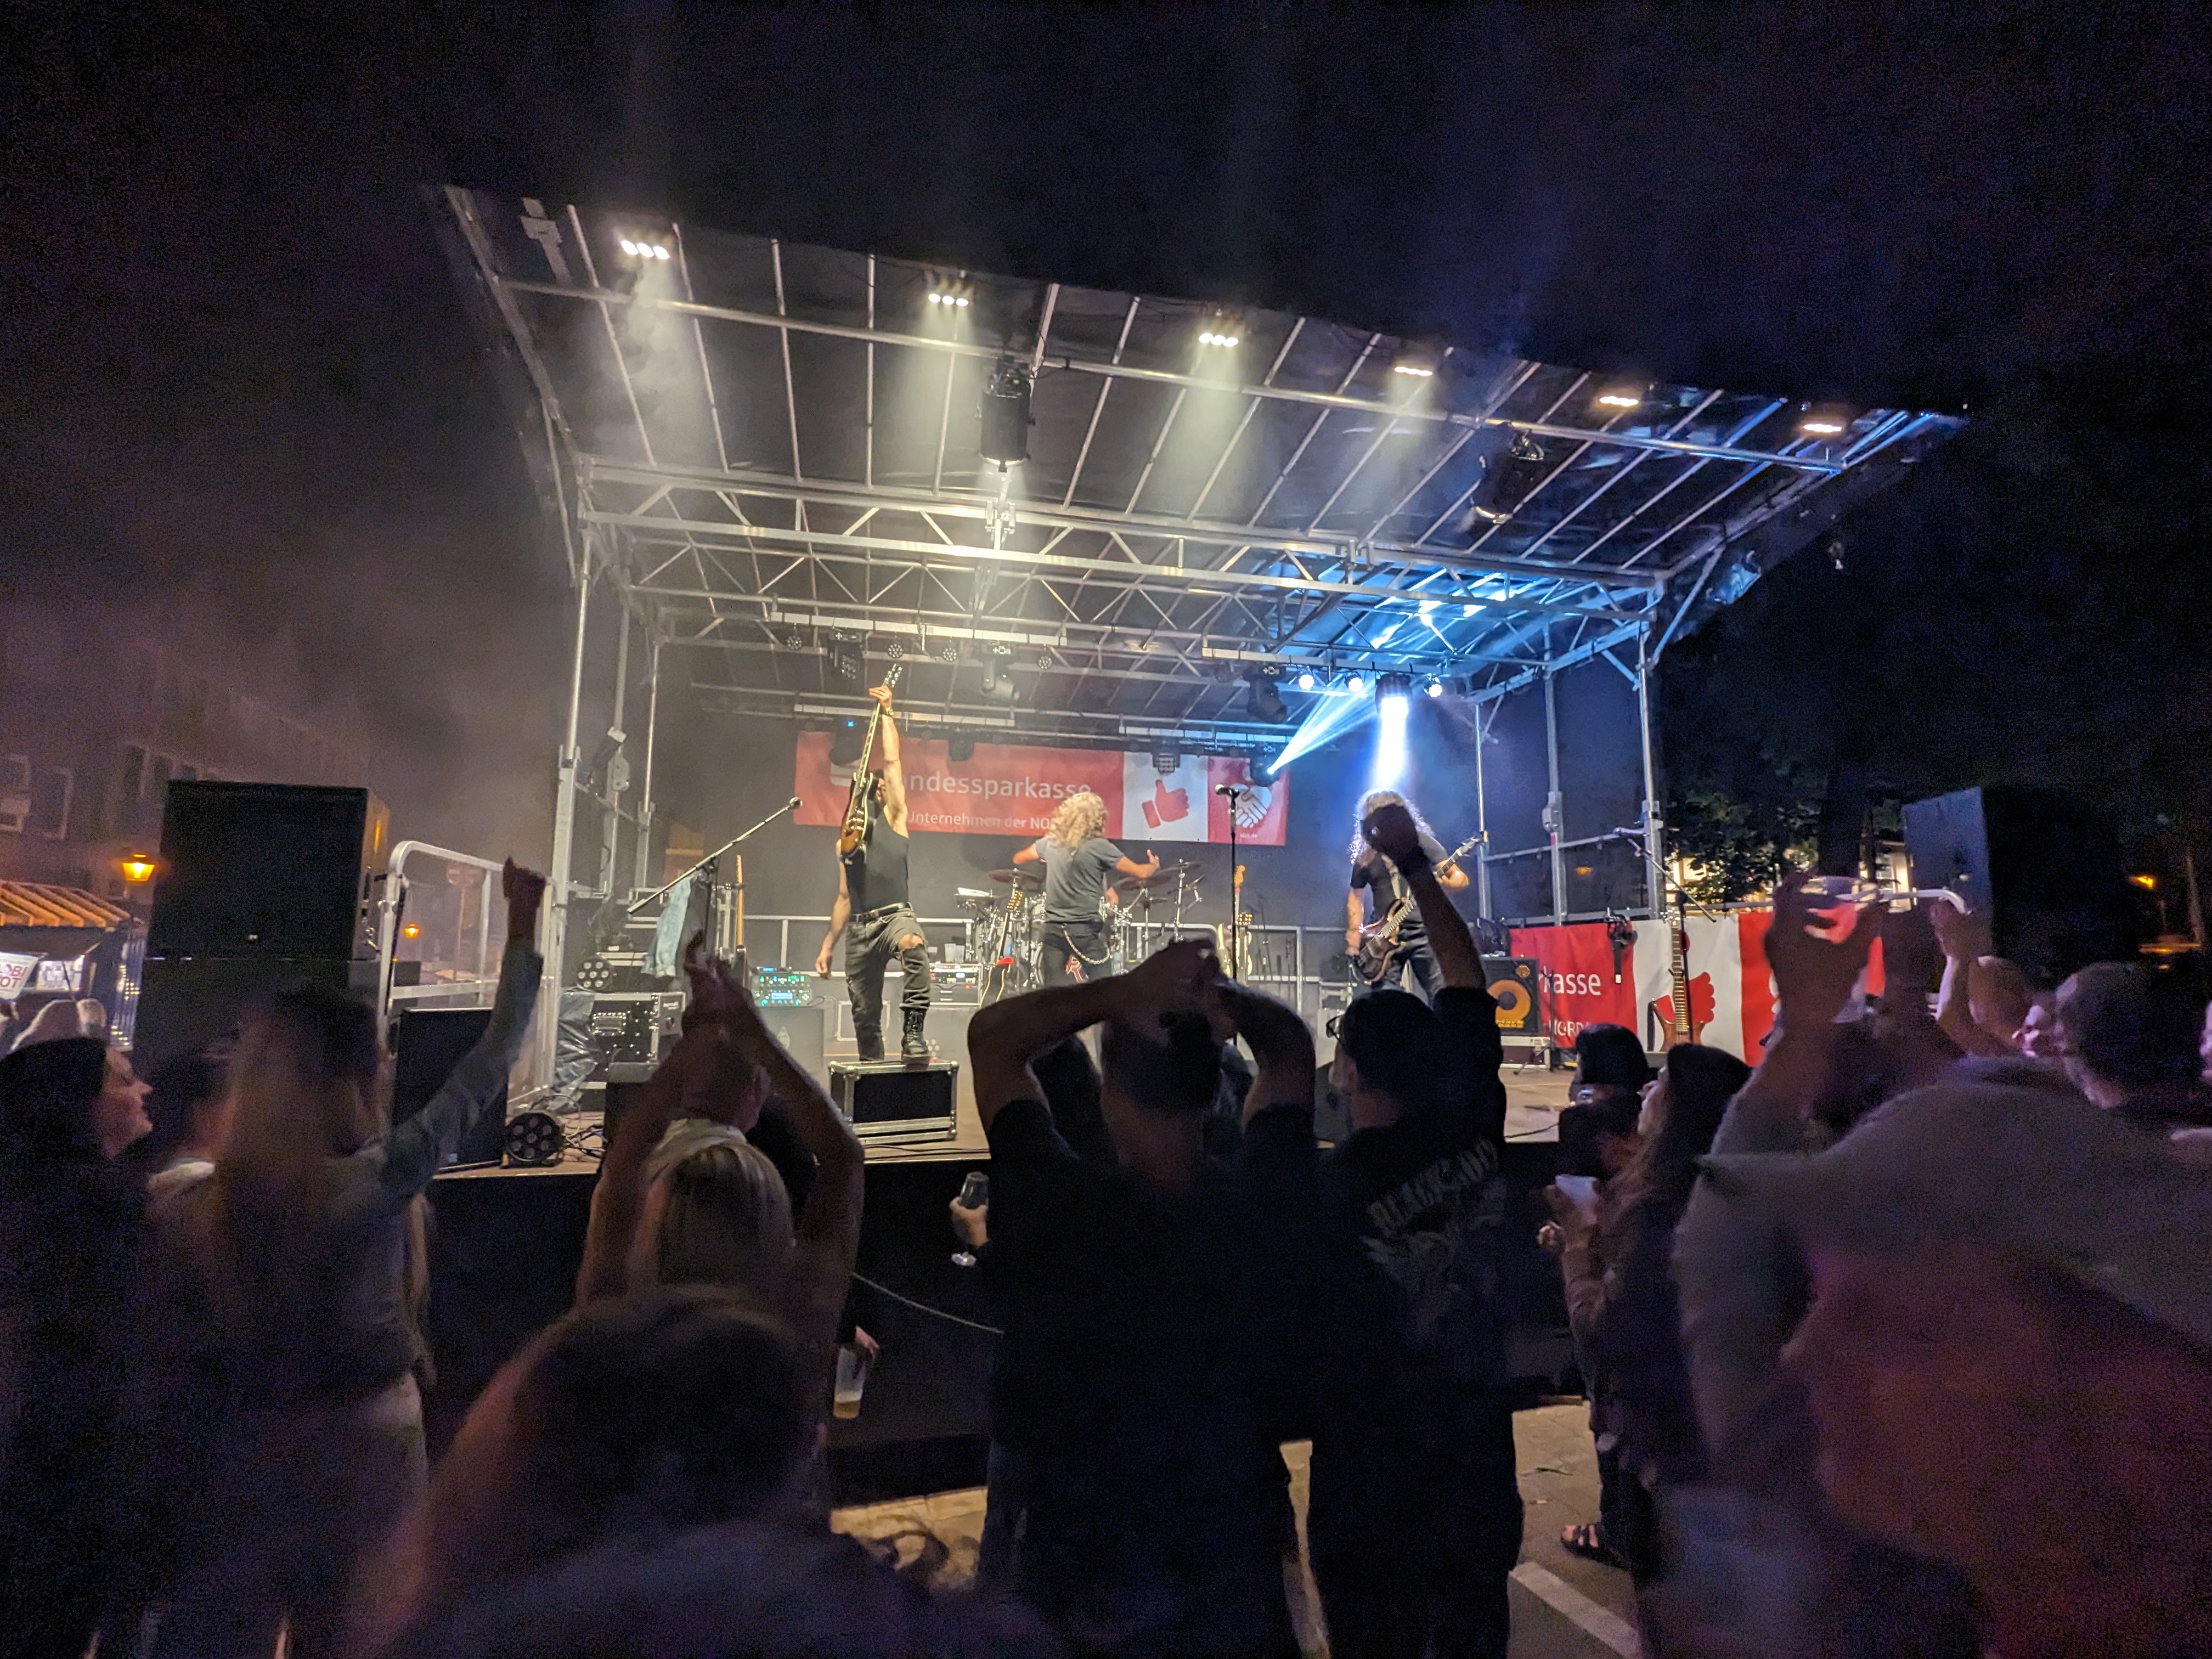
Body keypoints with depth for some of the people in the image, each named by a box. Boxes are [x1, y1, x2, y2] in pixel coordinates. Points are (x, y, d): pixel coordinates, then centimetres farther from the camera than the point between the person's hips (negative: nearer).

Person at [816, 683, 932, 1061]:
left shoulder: (893, 819, 9)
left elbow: (891, 760, 1)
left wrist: (885, 713, 5)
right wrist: (826, 946, 18)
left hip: (896, 915, -5)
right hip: (859, 929, 5)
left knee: (915, 946, -40)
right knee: (865, 1016, 5)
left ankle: (913, 1034, -37)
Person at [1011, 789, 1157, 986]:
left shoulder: (1050, 842, 6)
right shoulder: (1099, 846, -9)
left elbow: (1019, 859, 24)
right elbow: (1142, 874, -5)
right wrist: (1154, 866, 16)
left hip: (1053, 929, 5)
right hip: (1085, 931, -5)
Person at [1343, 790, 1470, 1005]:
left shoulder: (1420, 842, 0)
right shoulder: (1366, 856, 9)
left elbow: (1459, 877, -5)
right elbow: (1355, 894, 19)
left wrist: (1447, 882, -28)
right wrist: (1354, 932, 6)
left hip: (1422, 930, -3)